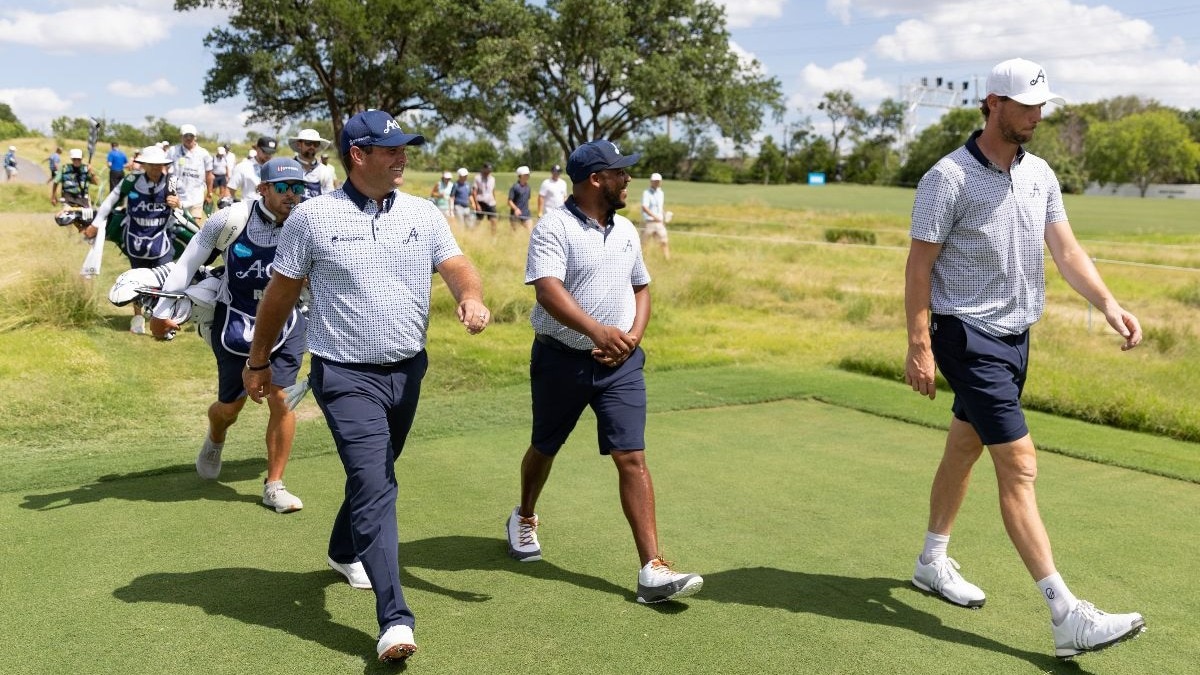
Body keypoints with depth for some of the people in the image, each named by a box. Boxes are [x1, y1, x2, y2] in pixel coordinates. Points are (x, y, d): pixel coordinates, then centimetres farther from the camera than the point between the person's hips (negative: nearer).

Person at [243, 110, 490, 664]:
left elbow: (457, 267, -6)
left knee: (373, 475, 21)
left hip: (408, 371, 5)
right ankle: (395, 620, -16)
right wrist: (258, 361, 8)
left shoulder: (423, 214, 5)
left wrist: (471, 298, -29)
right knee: (374, 484, -15)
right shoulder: (312, 217, -5)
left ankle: (344, 552, 48)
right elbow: (280, 293, 2)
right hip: (346, 375, -5)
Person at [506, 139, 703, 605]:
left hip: (620, 363, 4)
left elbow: (641, 289, 19)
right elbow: (548, 289, -27)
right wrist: (596, 330, -42)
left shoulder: (626, 230, 9)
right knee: (545, 448, 17)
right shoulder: (554, 227, -12)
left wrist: (633, 336, -1)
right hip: (561, 360, -3)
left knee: (632, 458, -7)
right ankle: (524, 518, 47)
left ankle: (653, 570, -7)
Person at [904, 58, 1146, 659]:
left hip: (1016, 335, 8)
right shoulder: (949, 178, -14)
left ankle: (933, 563, 33)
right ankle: (1066, 615, -11)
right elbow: (919, 265, -13)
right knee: (1019, 464, -12)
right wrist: (918, 347, -17)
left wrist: (1108, 305, -11)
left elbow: (1066, 250, 5)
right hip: (969, 335, -8)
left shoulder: (1040, 175, 8)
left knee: (964, 450, 17)